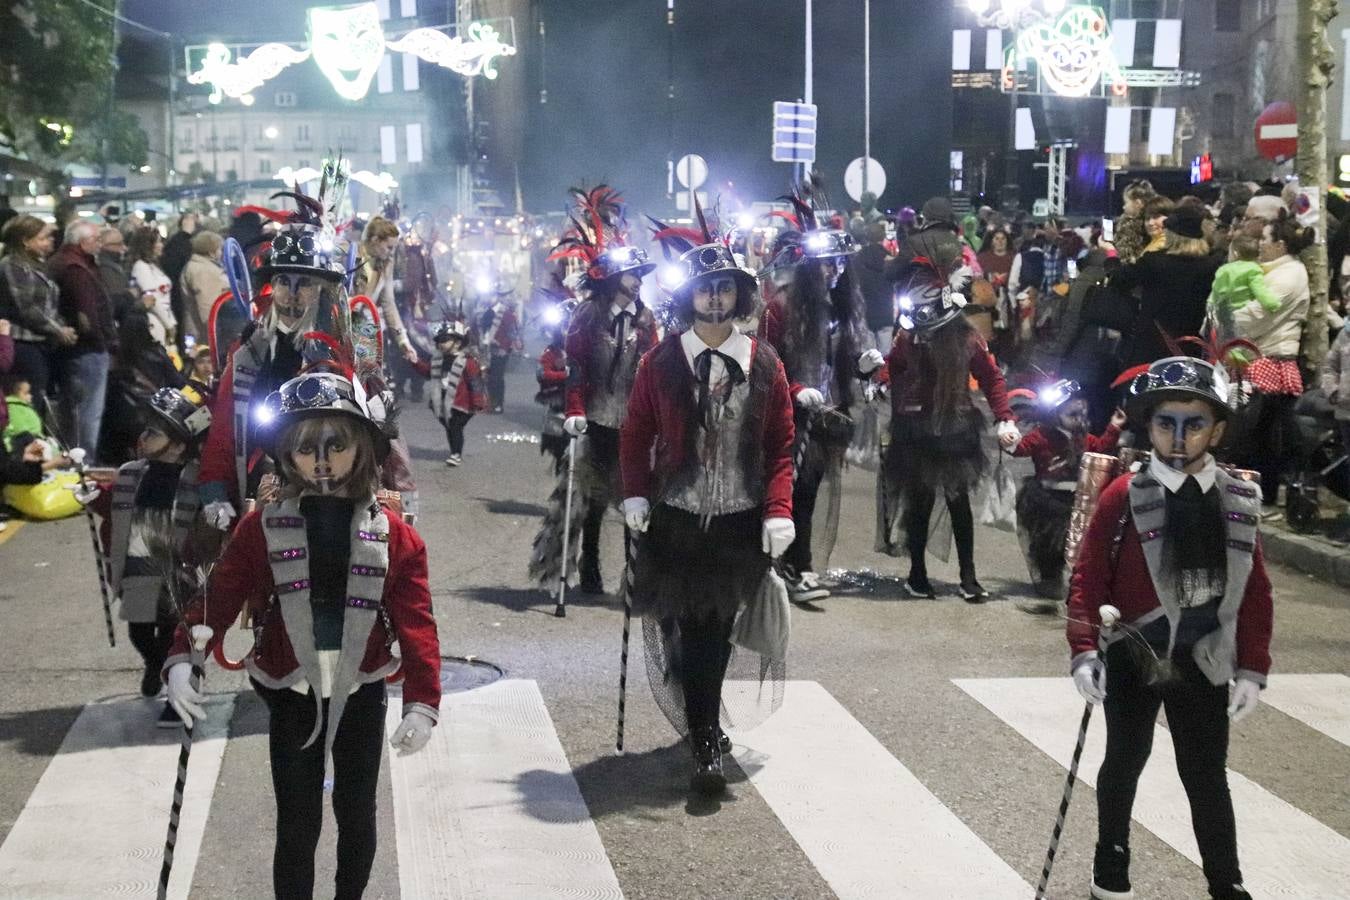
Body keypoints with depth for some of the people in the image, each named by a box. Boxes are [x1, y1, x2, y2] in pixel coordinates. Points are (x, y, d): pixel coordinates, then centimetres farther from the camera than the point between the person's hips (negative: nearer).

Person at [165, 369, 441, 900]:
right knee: (297, 826, 4)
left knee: (357, 815, 16)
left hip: (362, 695, 1)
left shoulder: (394, 536, -7)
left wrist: (422, 700, -21)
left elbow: (416, 621, -11)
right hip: (291, 698, -1)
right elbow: (220, 597, -11)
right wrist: (181, 657, -27)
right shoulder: (262, 529, -7)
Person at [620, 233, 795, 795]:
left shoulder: (763, 363, 2)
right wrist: (635, 496, -7)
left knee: (718, 631, 7)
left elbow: (781, 445, 3)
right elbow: (635, 434, 6)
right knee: (693, 633, -2)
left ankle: (705, 724, 26)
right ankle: (707, 748, 4)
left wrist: (779, 511, -6)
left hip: (742, 521, 1)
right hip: (678, 519, -1)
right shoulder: (662, 363, 0)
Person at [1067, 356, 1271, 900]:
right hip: (1132, 657, -2)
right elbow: (1088, 578, -9)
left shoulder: (1239, 502, -2)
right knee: (1126, 759, 13)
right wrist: (1084, 651, -16)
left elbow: (1255, 593, 3)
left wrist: (1252, 669, 1)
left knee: (1207, 775, 10)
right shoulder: (1124, 497, -11)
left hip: (1204, 663, 2)